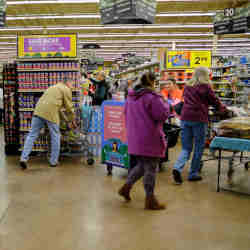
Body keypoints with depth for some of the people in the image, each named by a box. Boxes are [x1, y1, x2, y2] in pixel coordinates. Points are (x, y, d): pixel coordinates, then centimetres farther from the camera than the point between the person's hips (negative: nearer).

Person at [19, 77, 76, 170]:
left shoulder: (53, 87, 34)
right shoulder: (66, 89, 10)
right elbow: (69, 107, 6)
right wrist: (72, 120, 18)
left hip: (38, 111, 6)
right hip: (51, 113, -6)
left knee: (32, 135, 6)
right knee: (55, 136, 8)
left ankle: (24, 158, -1)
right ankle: (54, 161, 14)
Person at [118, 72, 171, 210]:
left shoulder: (131, 96, 10)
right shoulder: (152, 97, -16)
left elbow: (126, 114, 20)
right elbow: (163, 114, -14)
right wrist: (165, 104, 3)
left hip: (135, 138, 8)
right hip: (149, 138, -8)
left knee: (141, 165, 23)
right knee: (150, 168, 3)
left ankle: (126, 187, 22)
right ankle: (150, 199, 11)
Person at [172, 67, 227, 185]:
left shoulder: (187, 87, 14)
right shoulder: (205, 86, -2)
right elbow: (215, 101, 5)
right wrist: (223, 108, 27)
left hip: (185, 118, 5)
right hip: (199, 119, -5)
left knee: (186, 148, 10)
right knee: (199, 148, 9)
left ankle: (177, 168, -12)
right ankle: (193, 174, 13)